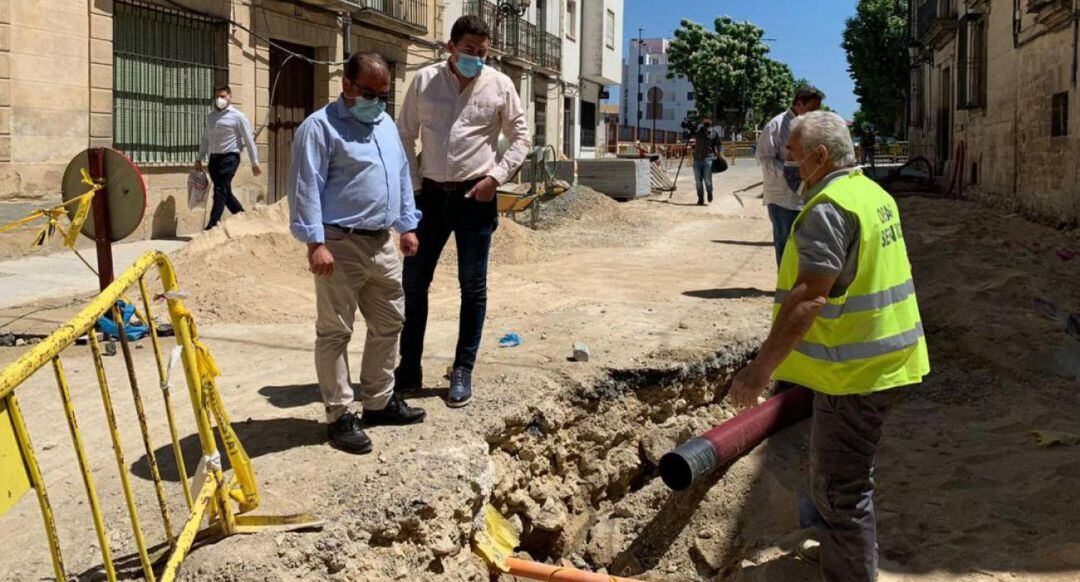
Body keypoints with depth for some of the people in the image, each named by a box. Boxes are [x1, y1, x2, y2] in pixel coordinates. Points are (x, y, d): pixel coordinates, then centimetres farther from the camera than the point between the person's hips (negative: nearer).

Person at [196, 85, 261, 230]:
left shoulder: (237, 117, -2)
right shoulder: (210, 117, 15)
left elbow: (249, 141, -3)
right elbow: (205, 139, 21)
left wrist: (254, 163, -5)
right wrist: (199, 159, 16)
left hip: (229, 158, -6)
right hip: (214, 158, 6)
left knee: (221, 192, -10)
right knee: (225, 192, 10)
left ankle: (212, 225, -9)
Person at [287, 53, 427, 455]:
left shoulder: (386, 125, 16)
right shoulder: (320, 127, -9)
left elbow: (402, 177, 22)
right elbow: (306, 188, -15)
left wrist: (408, 226, 17)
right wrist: (315, 243, -20)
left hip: (382, 244, 8)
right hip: (341, 245, -8)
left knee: (389, 324, 15)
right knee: (335, 332, 0)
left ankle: (380, 402, 30)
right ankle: (339, 416, 8)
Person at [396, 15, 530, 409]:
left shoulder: (499, 85, -2)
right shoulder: (425, 80, 0)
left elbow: (521, 137, 5)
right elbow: (405, 135, 6)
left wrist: (496, 177, -7)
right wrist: (413, 186, -1)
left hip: (475, 197, -1)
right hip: (431, 194, 2)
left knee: (473, 288, 4)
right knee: (413, 282, 5)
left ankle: (463, 372, 16)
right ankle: (409, 368, 18)